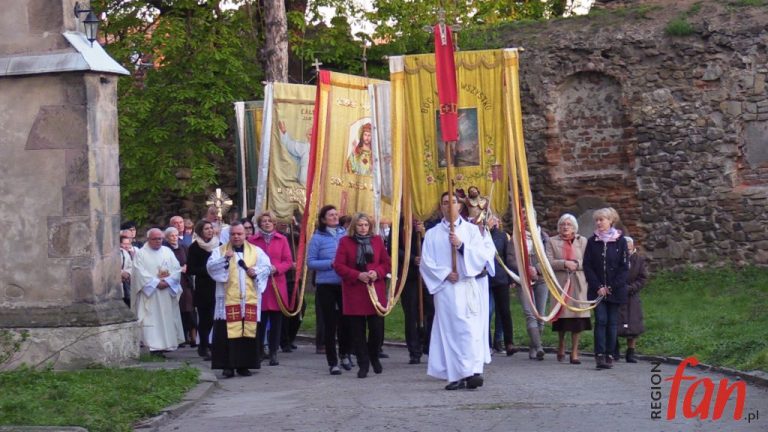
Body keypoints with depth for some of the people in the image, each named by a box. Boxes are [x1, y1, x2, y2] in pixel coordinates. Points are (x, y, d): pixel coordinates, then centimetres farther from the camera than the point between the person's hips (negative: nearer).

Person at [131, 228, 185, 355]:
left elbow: (176, 269, 4)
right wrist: (157, 282, -16)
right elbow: (141, 273, -9)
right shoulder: (141, 254, 0)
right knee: (151, 319, -8)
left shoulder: (167, 252, 12)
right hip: (149, 292, -4)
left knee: (168, 318, 3)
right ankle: (155, 346, -11)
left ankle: (167, 343, 10)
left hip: (167, 292, 4)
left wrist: (167, 281, -12)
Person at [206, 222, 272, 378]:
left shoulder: (256, 251, 13)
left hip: (250, 299, 2)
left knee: (248, 331, 1)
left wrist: (256, 272, -8)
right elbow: (210, 267, -4)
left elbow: (267, 267, 10)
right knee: (228, 332, -7)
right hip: (228, 299, -2)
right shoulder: (220, 251, 8)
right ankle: (228, 366, -4)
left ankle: (244, 365, 8)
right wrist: (225, 258, -18)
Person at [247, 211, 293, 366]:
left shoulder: (282, 239, 7)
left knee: (276, 321, 2)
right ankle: (257, 352, 8)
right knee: (259, 320, -1)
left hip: (277, 285, 1)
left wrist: (276, 268, -11)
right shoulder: (252, 240, 4)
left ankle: (273, 353, 7)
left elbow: (288, 262, 5)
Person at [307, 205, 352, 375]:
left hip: (345, 283, 2)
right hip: (326, 285, -2)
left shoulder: (345, 234, 4)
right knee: (330, 323, 3)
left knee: (346, 319, 2)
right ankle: (332, 362, 11)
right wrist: (330, 263, -15)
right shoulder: (318, 238, -4)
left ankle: (345, 354, 26)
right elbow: (310, 262, -5)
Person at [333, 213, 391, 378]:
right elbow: (339, 266, -4)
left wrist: (377, 272, -10)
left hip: (376, 291, 2)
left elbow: (386, 262, 10)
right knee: (357, 331, 1)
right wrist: (358, 275, -15)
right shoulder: (345, 241, 1)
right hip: (354, 292, -2)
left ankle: (374, 357, 25)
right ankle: (363, 364, 10)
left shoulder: (377, 240, 9)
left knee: (377, 328, -1)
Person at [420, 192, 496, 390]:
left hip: (467, 286, -1)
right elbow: (426, 261, 4)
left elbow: (482, 254, 1)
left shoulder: (471, 230, 11)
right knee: (450, 329, -3)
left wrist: (462, 246, -12)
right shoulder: (433, 234, 11)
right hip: (445, 288, 1)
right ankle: (456, 375, -1)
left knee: (470, 328, -11)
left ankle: (473, 371, -17)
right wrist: (444, 274, -9)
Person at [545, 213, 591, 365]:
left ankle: (574, 352, 1)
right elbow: (548, 262, -4)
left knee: (577, 318, -4)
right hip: (560, 283, -1)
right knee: (562, 317, 0)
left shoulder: (582, 241, 12)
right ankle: (561, 348, 23)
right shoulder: (552, 242, 8)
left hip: (578, 284, 1)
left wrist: (576, 264, -12)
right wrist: (564, 263, -16)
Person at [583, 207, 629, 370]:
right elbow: (587, 266, 3)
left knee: (612, 322, 2)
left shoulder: (620, 241, 0)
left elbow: (625, 266, -2)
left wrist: (612, 287, -8)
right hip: (597, 289, 1)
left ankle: (609, 355, 6)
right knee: (601, 320, -8)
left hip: (615, 290, -1)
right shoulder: (592, 241, 5)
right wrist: (598, 287, -7)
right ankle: (600, 355, -12)